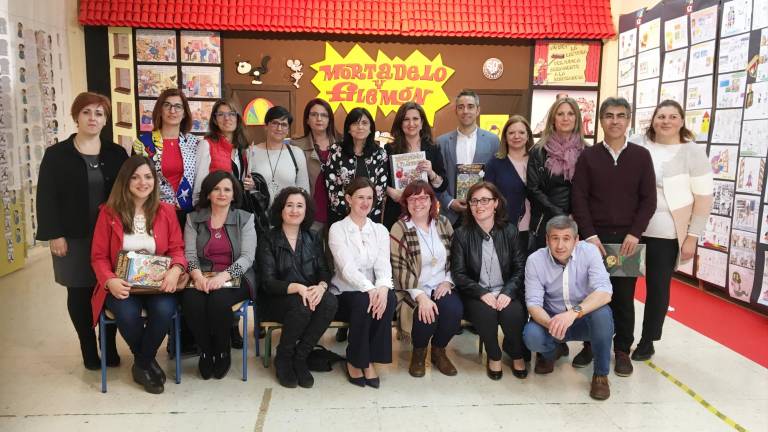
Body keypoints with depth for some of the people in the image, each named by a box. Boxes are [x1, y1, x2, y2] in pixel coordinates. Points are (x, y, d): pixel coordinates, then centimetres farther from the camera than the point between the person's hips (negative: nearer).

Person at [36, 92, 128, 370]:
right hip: (74, 237, -1)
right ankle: (89, 350, 21)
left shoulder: (117, 153, 7)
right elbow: (46, 198, -3)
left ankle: (110, 347, 19)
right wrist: (54, 234, -10)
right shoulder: (56, 154, 1)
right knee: (79, 292, 7)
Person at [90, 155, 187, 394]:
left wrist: (175, 269, -18)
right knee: (127, 314, -31)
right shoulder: (109, 212, 1)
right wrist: (110, 280, -19)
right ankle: (148, 362, 2)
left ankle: (141, 364, -1)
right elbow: (99, 256, 1)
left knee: (164, 310, -30)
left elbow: (177, 248, 5)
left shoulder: (166, 211, 6)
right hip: (121, 285, -1)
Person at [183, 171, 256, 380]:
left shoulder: (245, 219, 6)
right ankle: (205, 352, -5)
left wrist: (223, 276, -22)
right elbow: (189, 253, 2)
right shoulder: (193, 219, 12)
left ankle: (223, 353, -6)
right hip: (202, 278, 2)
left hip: (235, 278, -1)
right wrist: (197, 275, -20)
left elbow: (247, 256, -5)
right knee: (192, 301, -31)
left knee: (219, 300, -33)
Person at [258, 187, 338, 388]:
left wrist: (321, 286, -22)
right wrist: (297, 288, -28)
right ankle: (283, 358, -8)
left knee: (330, 302, -29)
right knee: (301, 306, -36)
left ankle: (299, 357, -13)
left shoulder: (314, 238, 10)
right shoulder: (269, 240, -1)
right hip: (277, 300, -3)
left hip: (311, 296, 3)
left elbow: (324, 271, 3)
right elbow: (268, 282, -10)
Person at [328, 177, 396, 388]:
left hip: (374, 291, 3)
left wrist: (383, 287, -27)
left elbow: (383, 264, -4)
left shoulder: (380, 230, 11)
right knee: (363, 302, -34)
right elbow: (347, 267, -16)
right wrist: (370, 289, -32)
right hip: (345, 293, -3)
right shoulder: (337, 229, -2)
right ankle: (355, 360, -11)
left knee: (389, 298, -30)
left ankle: (370, 359, -16)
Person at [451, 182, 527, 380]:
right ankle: (494, 356, -3)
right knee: (485, 311, -31)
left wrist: (508, 292, -15)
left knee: (513, 313, -28)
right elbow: (459, 273, -4)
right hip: (476, 294, -1)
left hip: (506, 292, 1)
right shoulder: (462, 234, -1)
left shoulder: (509, 231, 4)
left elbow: (520, 268, 2)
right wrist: (482, 293, -18)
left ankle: (517, 355, 4)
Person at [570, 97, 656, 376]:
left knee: (624, 296, 6)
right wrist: (589, 234, -11)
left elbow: (648, 199, 2)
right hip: (593, 236, 0)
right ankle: (590, 345, 20)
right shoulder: (588, 156, 3)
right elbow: (578, 199, -2)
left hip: (627, 237, 0)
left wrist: (635, 233, -9)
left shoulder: (641, 156, 5)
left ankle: (622, 350, 19)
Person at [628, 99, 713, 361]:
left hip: (667, 234, -1)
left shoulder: (693, 152, -1)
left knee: (658, 288, 8)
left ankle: (647, 342, 24)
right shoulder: (636, 146, 2)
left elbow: (703, 198, -1)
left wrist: (692, 237, -6)